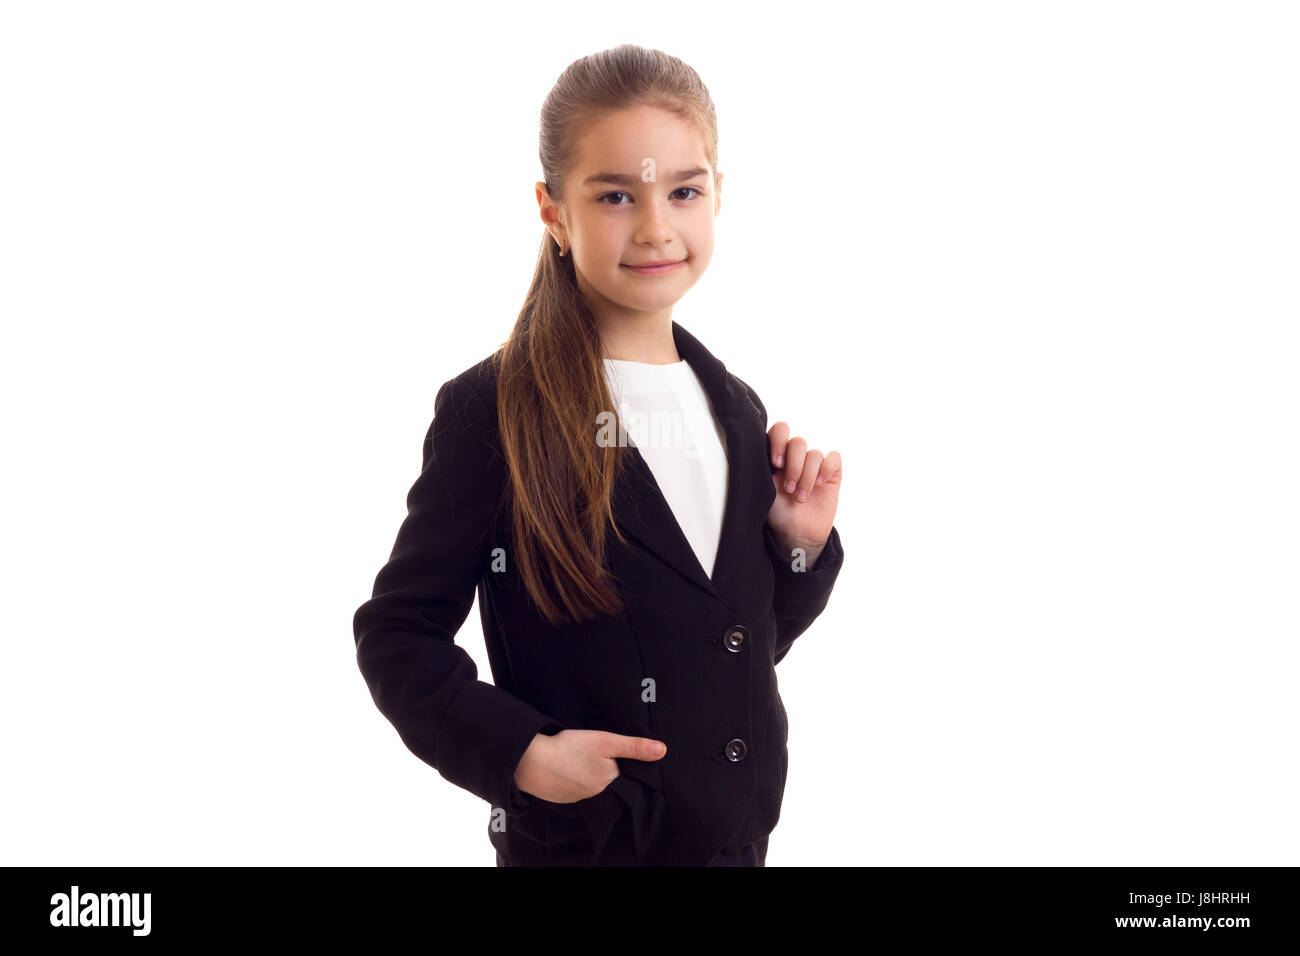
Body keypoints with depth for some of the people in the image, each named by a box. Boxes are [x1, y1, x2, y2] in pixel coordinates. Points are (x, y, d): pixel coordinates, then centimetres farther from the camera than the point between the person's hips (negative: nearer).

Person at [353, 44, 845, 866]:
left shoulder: (737, 411, 4)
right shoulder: (493, 414, -14)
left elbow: (752, 646, 12)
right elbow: (396, 633, -10)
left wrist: (804, 545, -4)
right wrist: (518, 753, -22)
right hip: (578, 843, -5)